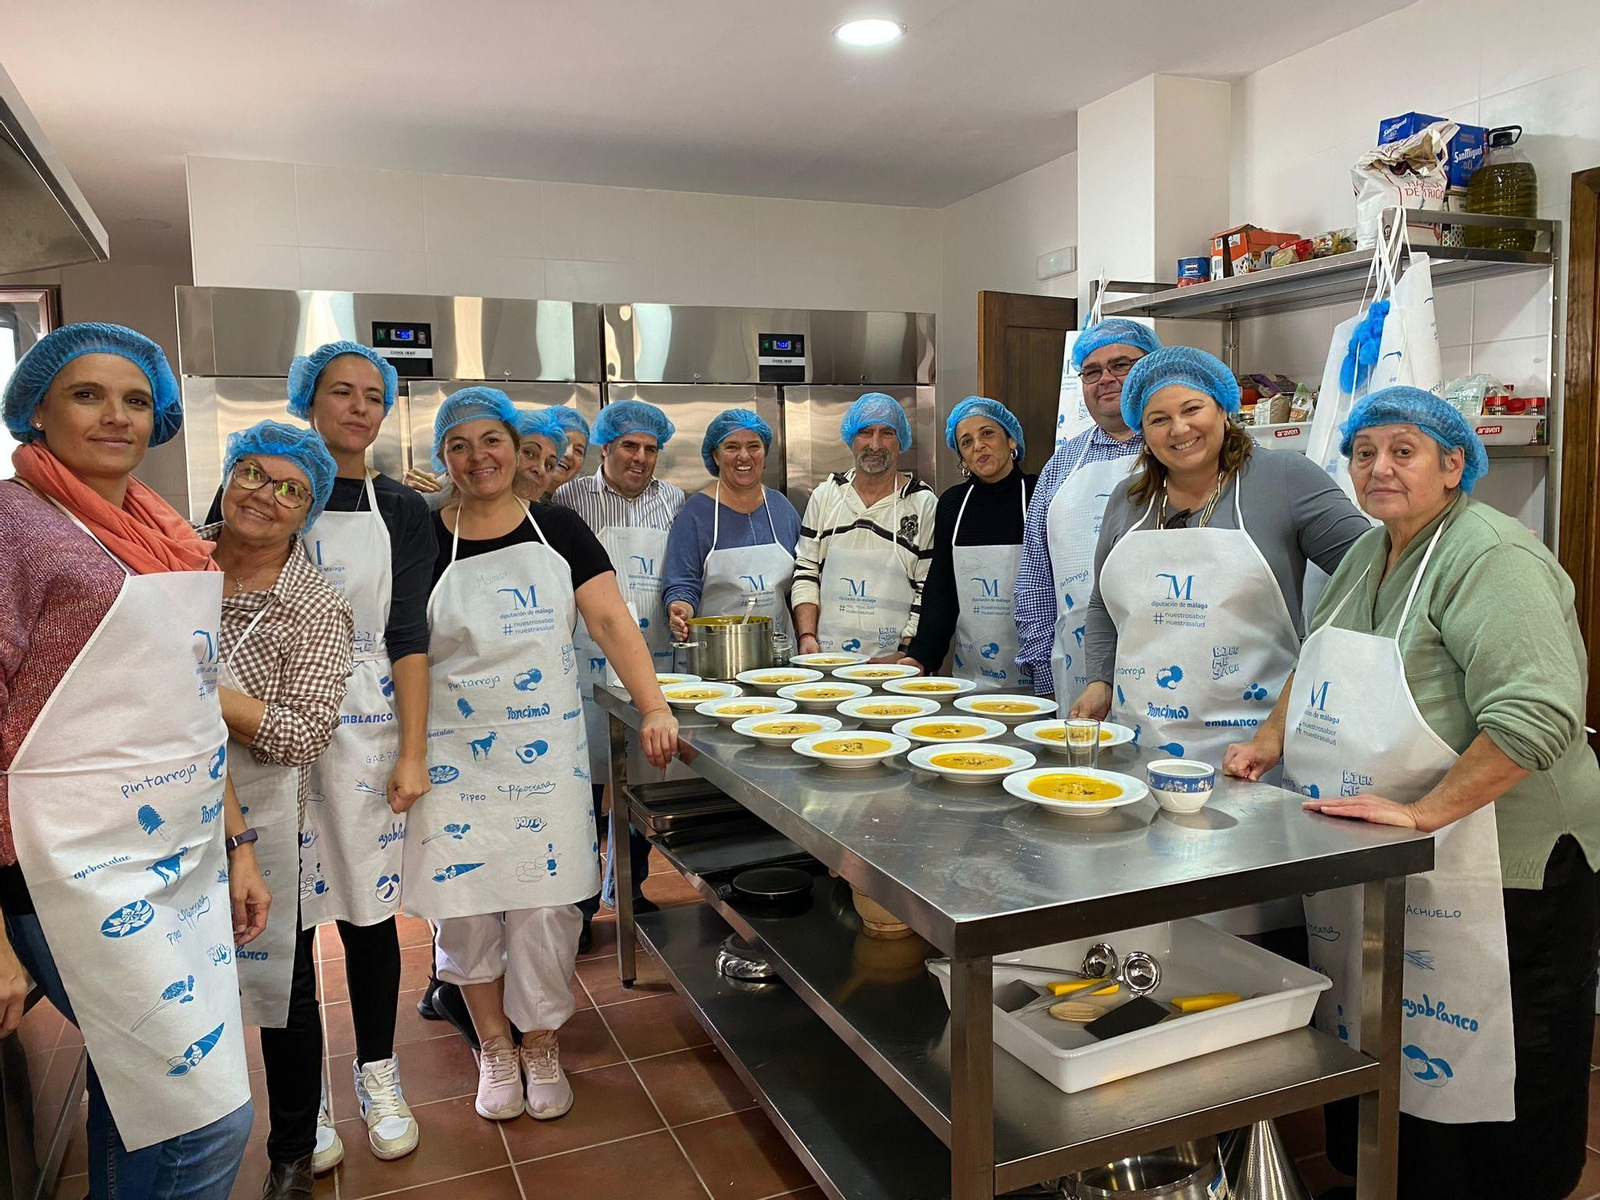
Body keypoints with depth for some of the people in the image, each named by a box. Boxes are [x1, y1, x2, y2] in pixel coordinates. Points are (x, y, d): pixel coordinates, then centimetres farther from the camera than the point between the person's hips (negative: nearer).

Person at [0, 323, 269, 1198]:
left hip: (190, 855, 7)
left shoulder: (166, 535, 12)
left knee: (136, 1096, 17)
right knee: (208, 1120, -4)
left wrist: (238, 843, 15)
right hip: (85, 865, -7)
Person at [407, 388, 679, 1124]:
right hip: (457, 753, 0)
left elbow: (611, 622, -5)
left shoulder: (558, 530, 1)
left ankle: (541, 1045, 24)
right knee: (465, 901, 4)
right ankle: (495, 1049, 26)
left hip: (546, 748, 0)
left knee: (545, 899, 3)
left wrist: (655, 709, -16)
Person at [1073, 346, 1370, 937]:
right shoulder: (1128, 500, 15)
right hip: (1138, 742, 4)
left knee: (1256, 919, -2)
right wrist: (1101, 681, 8)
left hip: (1248, 740, -4)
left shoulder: (1283, 480, -1)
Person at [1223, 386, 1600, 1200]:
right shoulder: (1369, 553, 12)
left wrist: (1423, 811, -27)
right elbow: (1317, 668, 22)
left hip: (1493, 873, -8)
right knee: (1369, 1041, 20)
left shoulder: (1492, 558, -16)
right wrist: (1271, 741, 8)